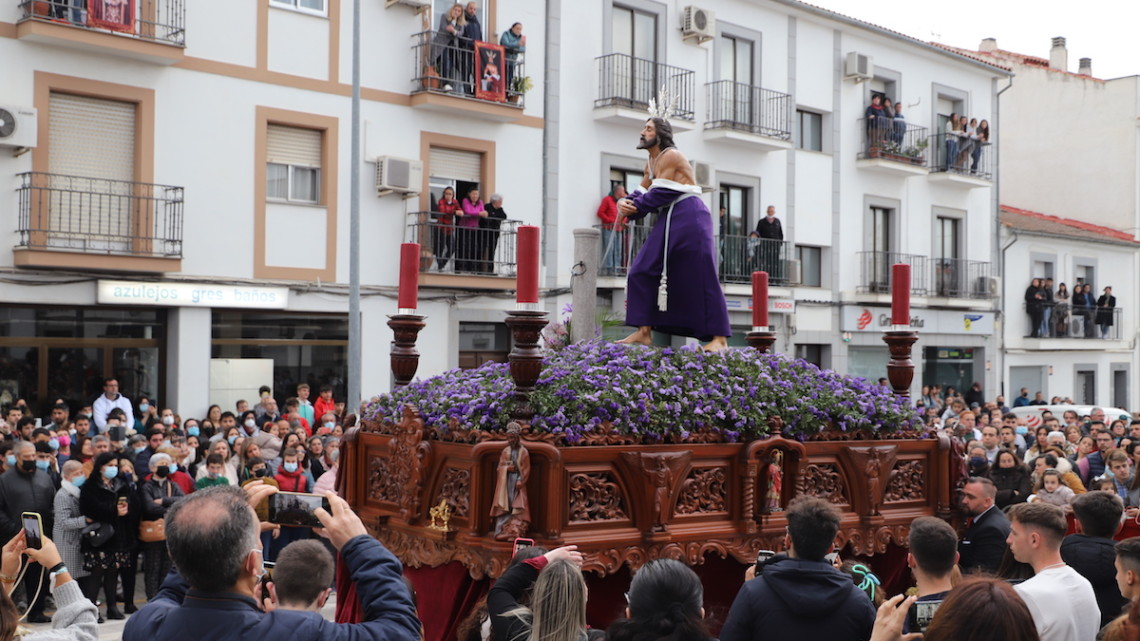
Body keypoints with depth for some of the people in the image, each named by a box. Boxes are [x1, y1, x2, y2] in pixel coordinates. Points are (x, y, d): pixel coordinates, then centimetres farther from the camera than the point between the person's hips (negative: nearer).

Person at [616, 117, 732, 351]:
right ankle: (644, 332, 6)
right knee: (643, 272, 4)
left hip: (689, 218, -10)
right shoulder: (651, 163, 18)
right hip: (670, 221, 10)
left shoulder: (671, 156, -9)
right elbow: (642, 193, 17)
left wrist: (634, 208, -6)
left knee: (701, 277, -9)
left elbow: (659, 194, -16)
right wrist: (625, 203, -5)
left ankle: (720, 338, -6)